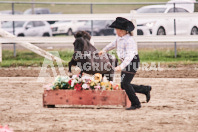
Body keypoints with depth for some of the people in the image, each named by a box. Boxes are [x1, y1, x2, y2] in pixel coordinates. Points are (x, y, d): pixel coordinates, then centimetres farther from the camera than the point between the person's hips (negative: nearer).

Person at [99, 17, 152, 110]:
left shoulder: (129, 40, -24)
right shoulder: (119, 37, 4)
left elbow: (130, 55, -34)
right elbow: (114, 44, 27)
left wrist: (122, 66, -45)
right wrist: (104, 50, 37)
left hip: (132, 62, -9)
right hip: (125, 62, 9)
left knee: (125, 83, -16)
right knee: (124, 85, 8)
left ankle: (135, 104, -6)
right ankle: (145, 89, 24)